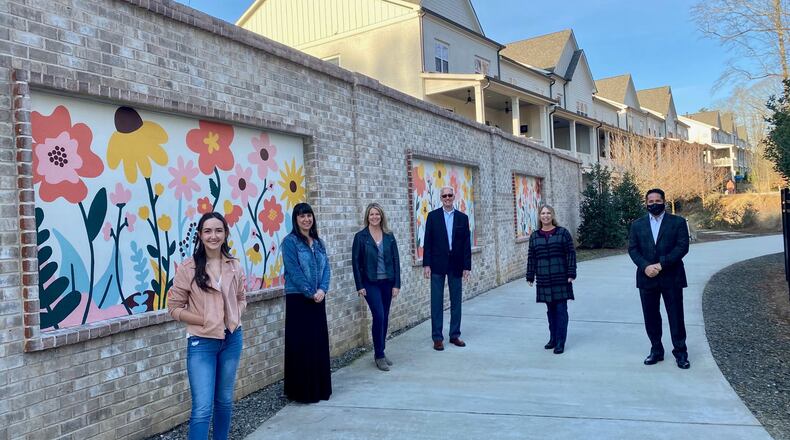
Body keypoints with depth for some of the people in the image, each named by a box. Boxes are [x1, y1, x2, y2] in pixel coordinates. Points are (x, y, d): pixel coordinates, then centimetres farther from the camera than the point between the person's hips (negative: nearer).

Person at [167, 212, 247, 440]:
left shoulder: (234, 266, 1)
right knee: (202, 408, -5)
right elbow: (175, 307, -7)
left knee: (225, 400, 18)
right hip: (202, 342, -4)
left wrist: (235, 317, -6)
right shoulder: (188, 267, -11)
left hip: (232, 340, 4)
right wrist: (206, 321, -15)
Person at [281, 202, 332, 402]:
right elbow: (294, 271, -13)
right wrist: (310, 293, -14)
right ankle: (303, 391, 8)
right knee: (301, 345, -2)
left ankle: (320, 387, 22)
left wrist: (322, 290, -9)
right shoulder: (290, 241, -7)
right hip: (298, 299, -6)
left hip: (318, 299, 6)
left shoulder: (318, 242, 13)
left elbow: (325, 267, 7)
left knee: (320, 342, 10)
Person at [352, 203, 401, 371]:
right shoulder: (360, 237, -4)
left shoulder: (389, 236, 4)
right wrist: (359, 286, -8)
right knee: (379, 316, -11)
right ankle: (379, 355, 1)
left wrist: (396, 284, -1)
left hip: (387, 282, 4)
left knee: (385, 318, 8)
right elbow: (355, 262, -4)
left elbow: (395, 260, 4)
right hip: (370, 283, -3)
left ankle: (380, 352, 23)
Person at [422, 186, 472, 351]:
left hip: (456, 264, 2)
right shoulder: (433, 216, 1)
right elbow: (427, 242, -1)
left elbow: (466, 243, 4)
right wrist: (426, 264, -7)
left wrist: (467, 266, -1)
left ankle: (455, 335, 19)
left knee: (456, 301, 8)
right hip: (437, 264, -2)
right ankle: (437, 337, 8)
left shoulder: (462, 217, 6)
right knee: (437, 302, 2)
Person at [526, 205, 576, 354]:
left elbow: (571, 254, -3)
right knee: (550, 310, 11)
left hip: (561, 278, -3)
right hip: (544, 280, 3)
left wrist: (571, 273, -9)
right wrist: (530, 276, 7)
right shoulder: (534, 236, 7)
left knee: (561, 309, -1)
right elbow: (531, 257, 9)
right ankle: (553, 338, 23)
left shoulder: (563, 232, -2)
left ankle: (560, 342, 4)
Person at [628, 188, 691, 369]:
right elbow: (632, 248, 4)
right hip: (647, 278, 3)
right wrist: (645, 266, -13)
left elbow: (682, 247, -7)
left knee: (676, 316, 2)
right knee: (651, 317, 8)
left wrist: (661, 264, -16)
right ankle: (656, 350, 19)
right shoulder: (637, 224, 9)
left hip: (671, 277, -2)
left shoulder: (678, 222, 1)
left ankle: (680, 352, 14)